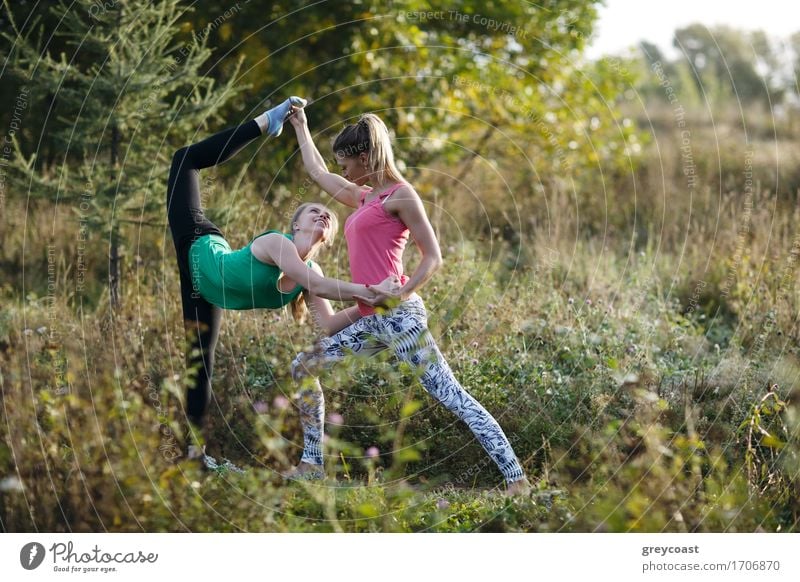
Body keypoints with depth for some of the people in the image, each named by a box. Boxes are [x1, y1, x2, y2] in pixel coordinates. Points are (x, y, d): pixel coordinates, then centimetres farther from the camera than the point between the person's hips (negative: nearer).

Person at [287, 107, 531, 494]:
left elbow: (433, 257, -6)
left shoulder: (400, 195, -3)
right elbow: (317, 173, 37)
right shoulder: (363, 198, 21)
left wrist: (402, 293, -18)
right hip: (370, 320, 9)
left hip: (397, 315, -9)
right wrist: (300, 126, 44)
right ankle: (311, 464, 18)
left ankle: (516, 477, -17)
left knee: (449, 395, -14)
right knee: (303, 367, 13)